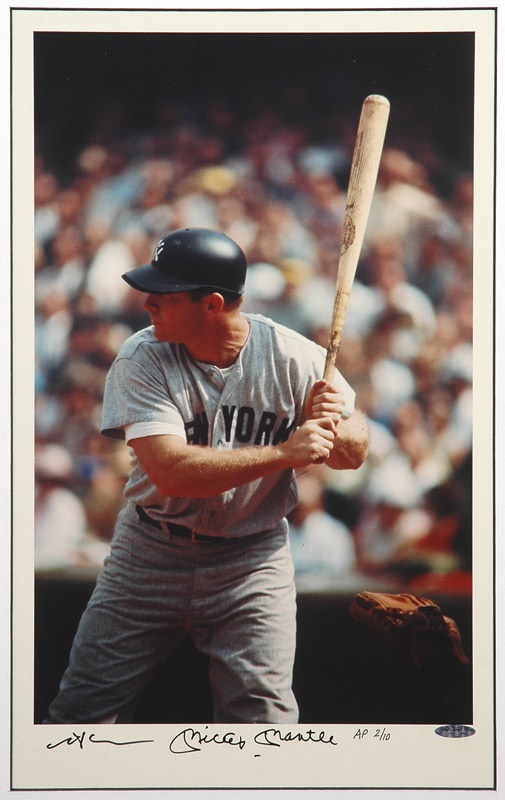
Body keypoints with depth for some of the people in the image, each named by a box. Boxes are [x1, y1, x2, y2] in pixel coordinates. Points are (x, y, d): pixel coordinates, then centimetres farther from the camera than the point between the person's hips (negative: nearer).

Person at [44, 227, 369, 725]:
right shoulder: (140, 360, -14)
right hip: (149, 555, 0)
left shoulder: (295, 360, -12)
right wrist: (283, 452, -31)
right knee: (82, 708, 2)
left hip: (252, 562, 0)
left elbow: (353, 455, -4)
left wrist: (332, 428, -28)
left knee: (262, 716, -6)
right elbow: (172, 473, -26)